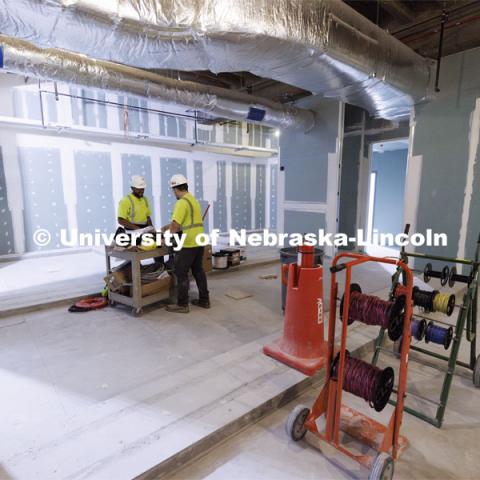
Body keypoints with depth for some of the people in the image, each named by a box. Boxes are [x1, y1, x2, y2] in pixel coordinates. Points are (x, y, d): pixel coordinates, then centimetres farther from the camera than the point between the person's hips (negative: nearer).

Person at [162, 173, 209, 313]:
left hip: (188, 243, -9)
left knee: (181, 273, 0)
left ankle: (182, 305, 8)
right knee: (198, 270, 16)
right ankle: (204, 300, 24)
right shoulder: (193, 199, 16)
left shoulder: (182, 202, -15)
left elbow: (175, 225, -18)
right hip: (199, 241, 9)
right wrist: (167, 226, 29)